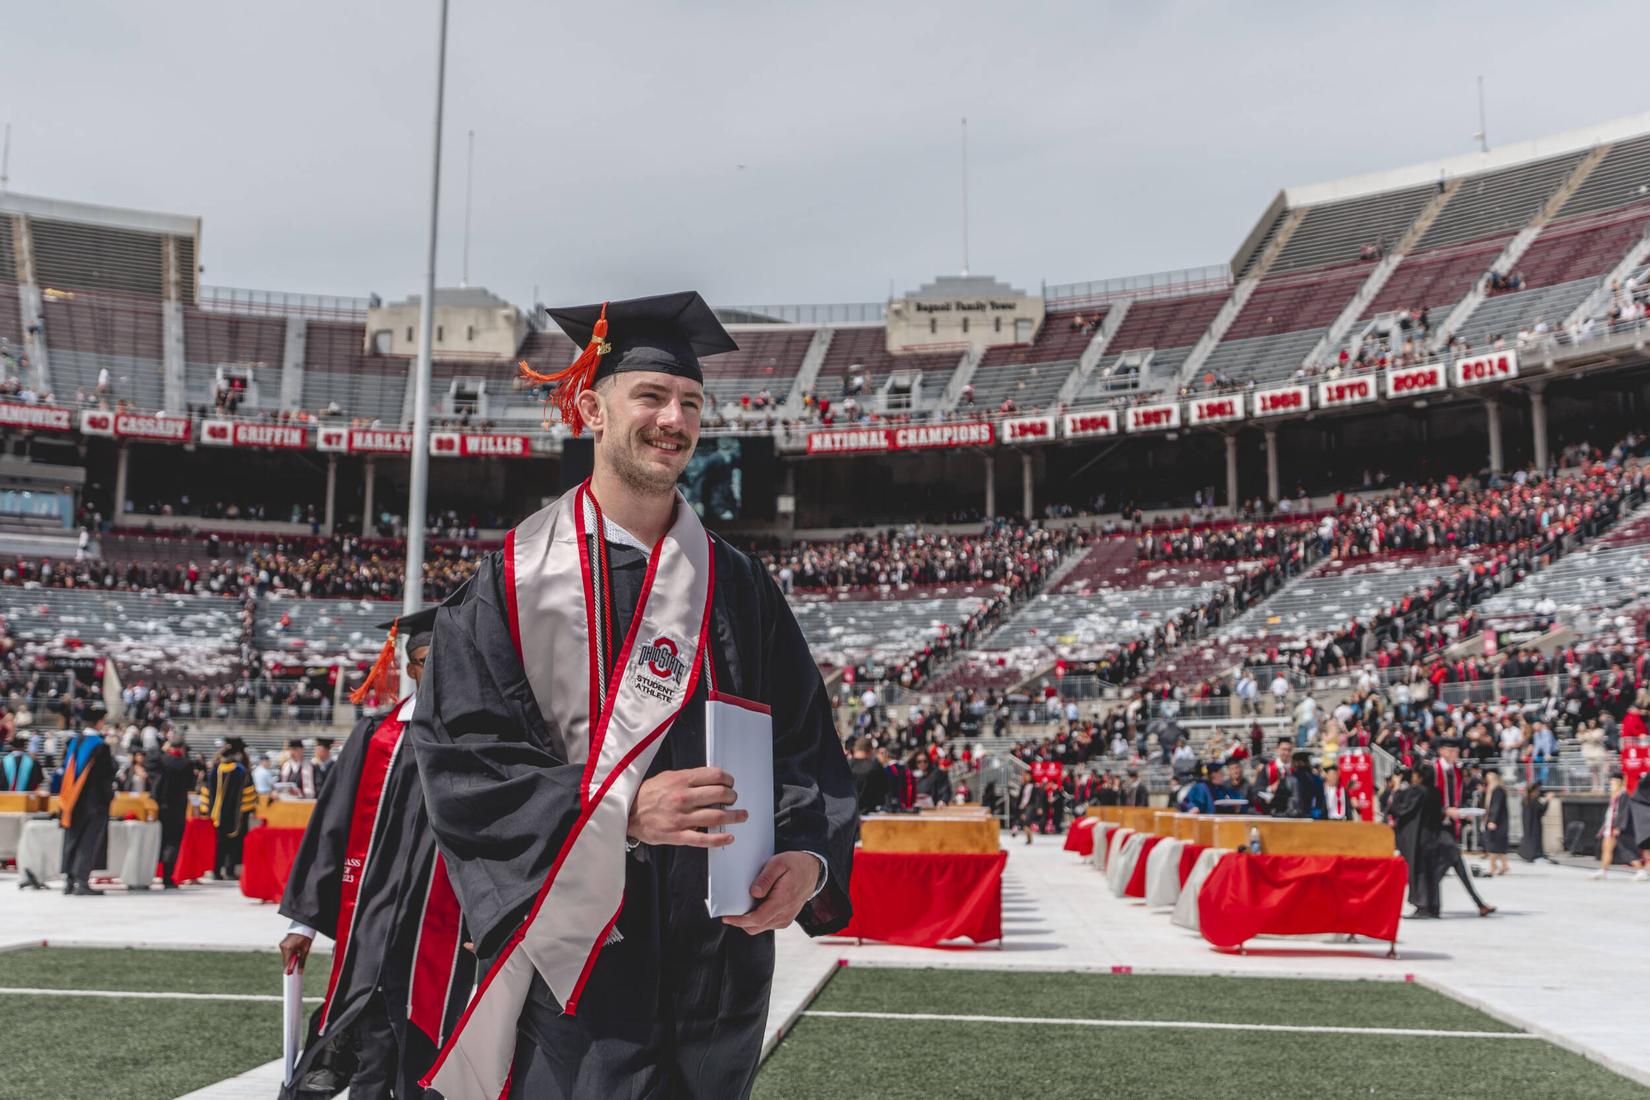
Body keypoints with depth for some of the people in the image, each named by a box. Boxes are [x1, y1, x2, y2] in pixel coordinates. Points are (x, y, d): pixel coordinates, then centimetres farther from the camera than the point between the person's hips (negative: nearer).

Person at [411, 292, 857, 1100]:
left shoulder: (739, 588, 8)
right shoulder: (517, 579, -2)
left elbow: (808, 748, 5)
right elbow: (462, 753, -9)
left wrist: (807, 858, -14)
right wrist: (622, 811, -21)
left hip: (719, 957, 3)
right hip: (574, 953, -3)